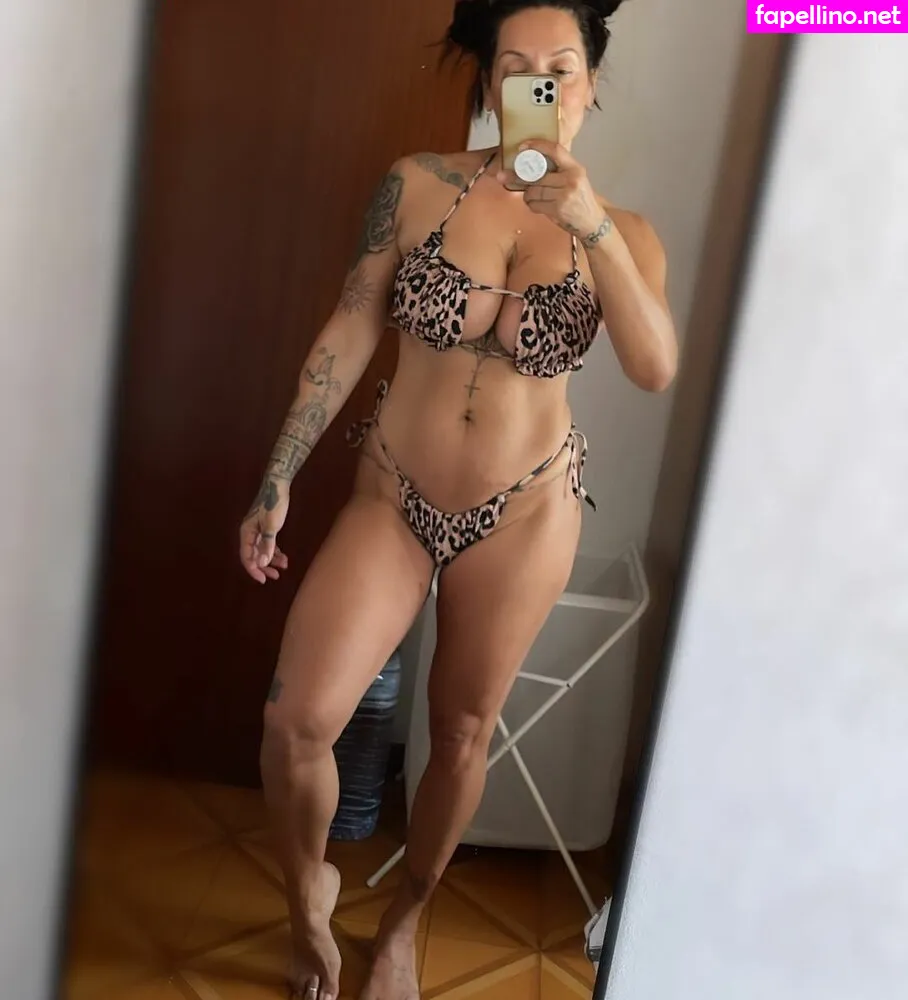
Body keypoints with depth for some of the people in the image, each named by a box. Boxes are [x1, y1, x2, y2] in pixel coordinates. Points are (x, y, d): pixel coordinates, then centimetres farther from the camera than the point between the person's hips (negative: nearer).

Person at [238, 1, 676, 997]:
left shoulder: (621, 233, -4)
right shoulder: (420, 185, -6)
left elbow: (656, 369, -20)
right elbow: (347, 334, -2)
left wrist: (591, 224, -29)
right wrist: (277, 482, -2)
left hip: (525, 513, 1)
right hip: (393, 495, 0)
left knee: (462, 733, 13)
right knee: (298, 717, -13)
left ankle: (404, 919, 42)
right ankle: (308, 890, 23)